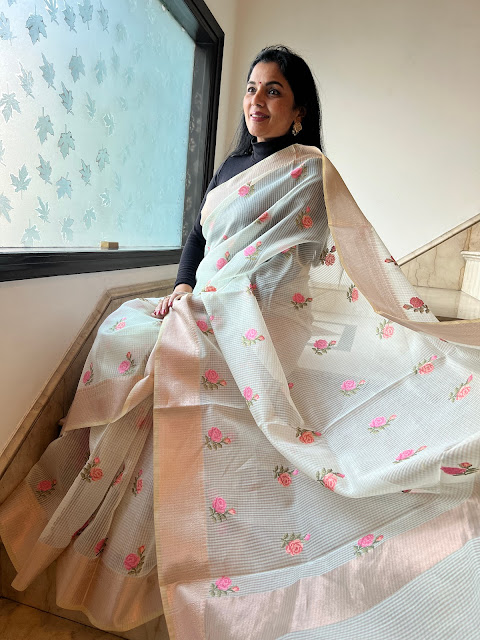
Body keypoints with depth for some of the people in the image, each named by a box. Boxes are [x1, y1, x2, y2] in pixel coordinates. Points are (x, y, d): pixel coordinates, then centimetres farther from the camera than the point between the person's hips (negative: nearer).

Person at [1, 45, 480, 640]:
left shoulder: (308, 168, -1)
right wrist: (184, 287, -1)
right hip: (206, 316, 7)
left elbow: (280, 261, -10)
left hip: (262, 321, -7)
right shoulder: (232, 164, 19)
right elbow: (199, 235, 15)